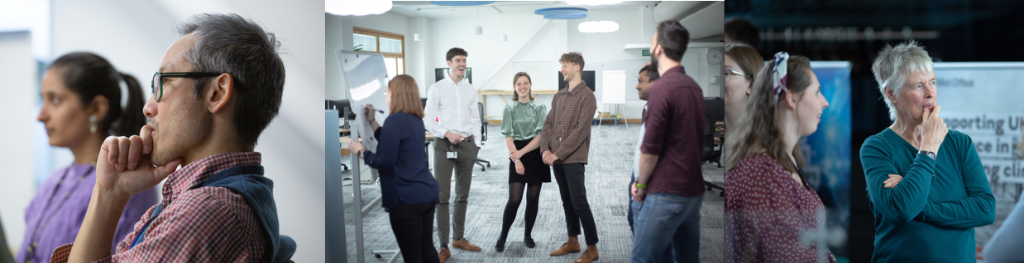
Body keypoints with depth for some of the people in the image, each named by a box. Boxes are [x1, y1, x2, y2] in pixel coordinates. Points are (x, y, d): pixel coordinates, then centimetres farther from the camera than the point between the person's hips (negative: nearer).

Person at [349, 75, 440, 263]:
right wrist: (372, 120, 23)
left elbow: (384, 162, -17)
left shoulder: (395, 120, -16)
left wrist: (360, 152, -1)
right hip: (428, 194, 9)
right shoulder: (416, 120, 11)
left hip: (407, 199, -9)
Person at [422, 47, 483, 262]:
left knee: (463, 195, 13)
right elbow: (428, 121, -5)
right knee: (442, 196, -4)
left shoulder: (470, 89, 9)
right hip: (444, 145, -4)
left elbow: (475, 120, 12)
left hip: (467, 144, 4)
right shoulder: (437, 89, -2)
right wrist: (447, 134, -18)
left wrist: (477, 145, 5)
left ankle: (459, 238, 28)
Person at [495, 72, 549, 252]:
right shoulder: (509, 110, 3)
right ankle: (502, 237, 5)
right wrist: (516, 160, -13)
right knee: (514, 200, -8)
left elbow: (541, 135, -6)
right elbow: (508, 137, -3)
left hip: (535, 155, 1)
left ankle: (528, 235, 21)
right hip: (517, 156, -1)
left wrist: (522, 152, -16)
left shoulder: (540, 108, 3)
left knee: (533, 199, 6)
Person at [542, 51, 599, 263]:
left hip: (573, 158, -7)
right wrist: (545, 150, -5)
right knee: (567, 202, 14)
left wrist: (558, 154, -18)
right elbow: (548, 124, 11)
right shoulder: (558, 96, 14)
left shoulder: (587, 96, -9)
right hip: (556, 158, 7)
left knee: (579, 203, -4)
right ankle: (573, 242, 26)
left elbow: (580, 130, -16)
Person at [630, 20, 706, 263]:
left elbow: (650, 148, -16)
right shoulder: (694, 86, 11)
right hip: (694, 190, 8)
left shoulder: (661, 88, -15)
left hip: (667, 194, -8)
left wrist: (641, 184, 0)